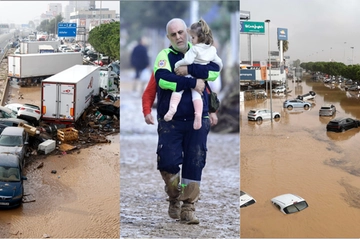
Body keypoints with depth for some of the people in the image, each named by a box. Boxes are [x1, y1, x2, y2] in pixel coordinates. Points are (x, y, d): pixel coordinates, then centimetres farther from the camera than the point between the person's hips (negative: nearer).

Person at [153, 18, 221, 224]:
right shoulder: (164, 56, 1)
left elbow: (215, 70, -8)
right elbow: (162, 79, -19)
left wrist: (189, 69, -18)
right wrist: (193, 82, -18)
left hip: (197, 121, 2)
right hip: (170, 121, -2)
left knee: (194, 164, 1)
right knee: (168, 162, -6)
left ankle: (188, 208, 12)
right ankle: (174, 200, 20)